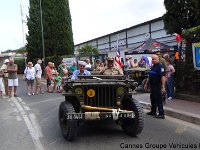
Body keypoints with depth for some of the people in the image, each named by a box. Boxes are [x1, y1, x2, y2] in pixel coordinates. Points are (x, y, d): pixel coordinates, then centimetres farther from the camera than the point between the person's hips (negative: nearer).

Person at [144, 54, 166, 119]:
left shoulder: (160, 66, -15)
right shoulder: (153, 67, 16)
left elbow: (163, 76, -23)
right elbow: (150, 76, 24)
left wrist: (163, 87, -29)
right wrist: (146, 84, 23)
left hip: (158, 86, -10)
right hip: (152, 86, 10)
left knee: (158, 100, -6)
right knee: (152, 98, 17)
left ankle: (161, 114, 0)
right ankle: (153, 111, 30)